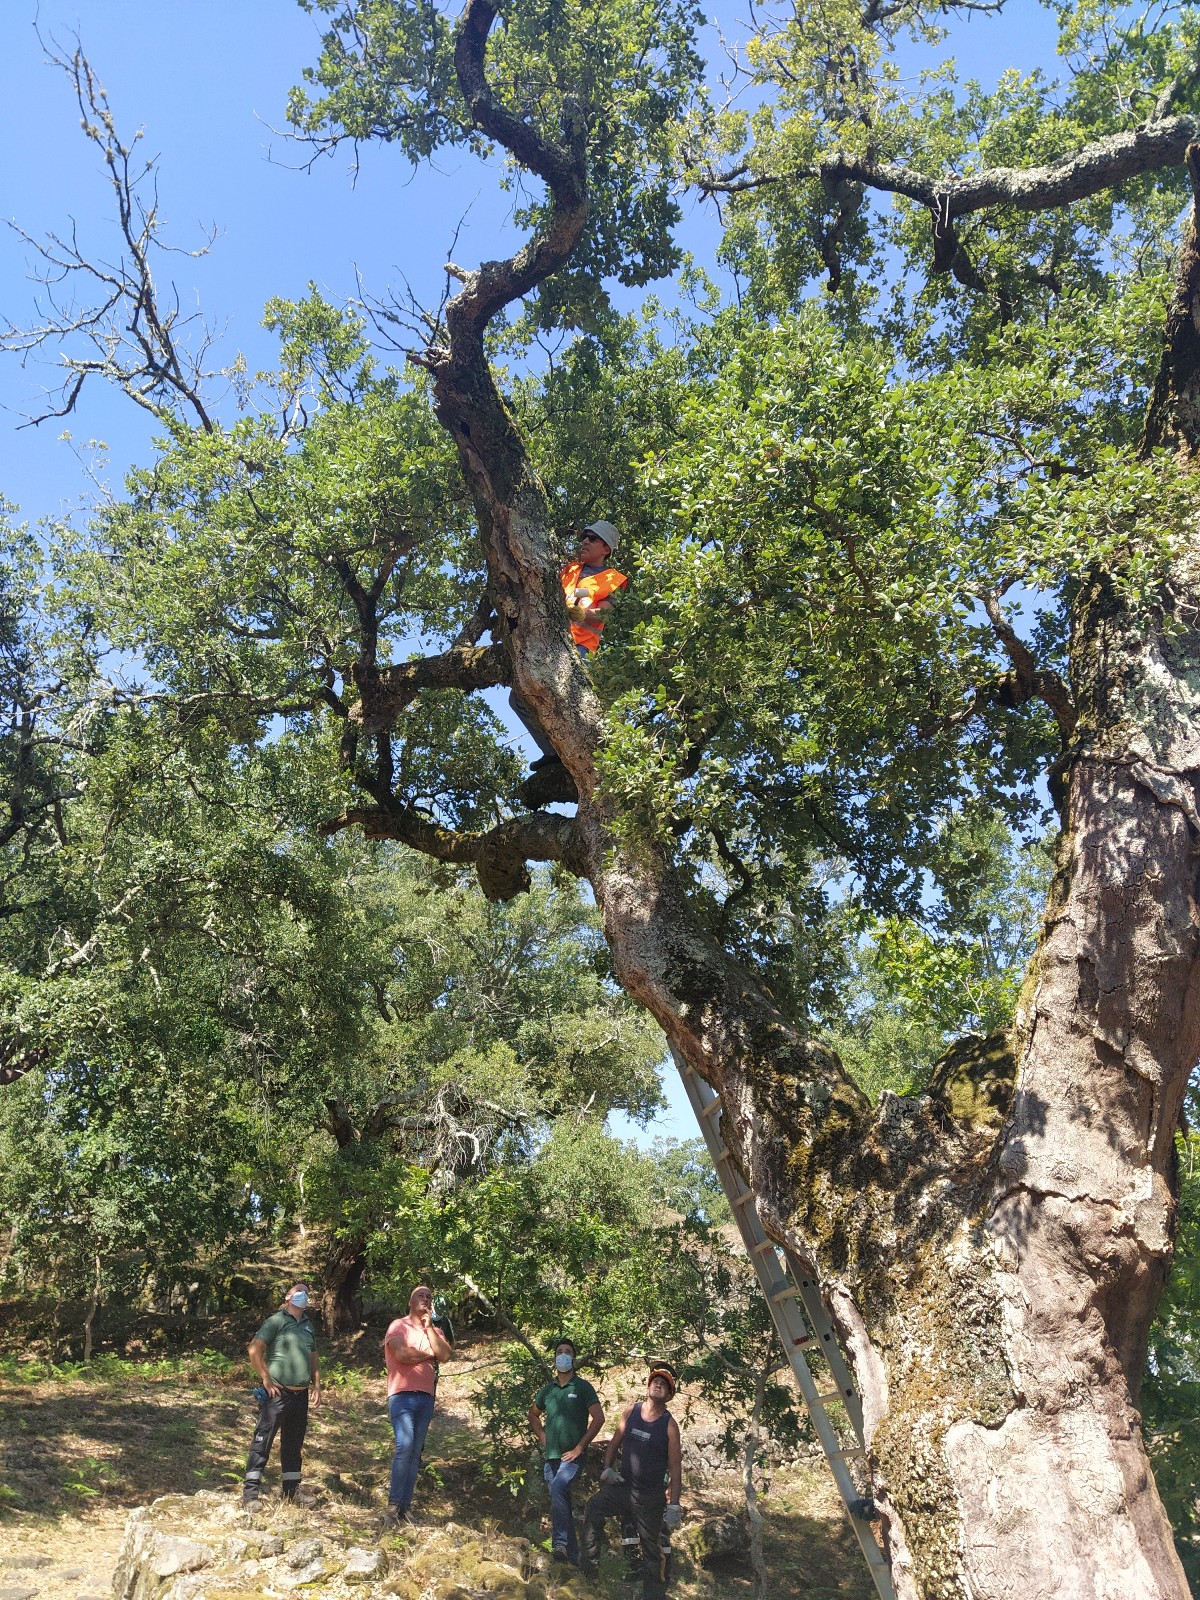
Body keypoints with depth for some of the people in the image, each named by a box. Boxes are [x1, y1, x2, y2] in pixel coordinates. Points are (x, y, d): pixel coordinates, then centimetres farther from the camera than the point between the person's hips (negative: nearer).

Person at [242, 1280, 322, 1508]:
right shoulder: (277, 1320, -7)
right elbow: (254, 1350, -14)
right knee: (263, 1440, -4)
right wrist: (266, 1379, -13)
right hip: (277, 1393, -7)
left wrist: (317, 1385, 12)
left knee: (294, 1444, 15)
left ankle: (292, 1490, 25)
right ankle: (250, 1491, 3)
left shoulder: (308, 1326, 15)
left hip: (301, 1394, 7)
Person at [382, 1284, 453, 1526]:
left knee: (415, 1452, 4)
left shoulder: (435, 1330, 17)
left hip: (426, 1397, 5)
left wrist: (429, 1326, -3)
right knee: (405, 1446, -18)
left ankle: (405, 1508, 8)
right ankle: (393, 1505, -11)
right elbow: (402, 1354, -15)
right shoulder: (399, 1325, 2)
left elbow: (445, 1355, 0)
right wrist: (429, 1355, -1)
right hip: (402, 1395, -5)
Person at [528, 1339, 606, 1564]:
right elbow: (533, 1415, 27)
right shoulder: (547, 1390, 10)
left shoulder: (582, 1387, -3)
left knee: (557, 1487, -29)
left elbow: (598, 1418, -9)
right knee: (562, 1503, 8)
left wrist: (579, 1448, -12)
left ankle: (561, 1542, -27)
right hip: (551, 1455, 5)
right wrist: (542, 1437, 10)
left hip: (572, 1455, -5)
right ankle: (573, 1555, 18)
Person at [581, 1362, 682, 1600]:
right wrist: (608, 1469, -6)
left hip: (651, 1496, -2)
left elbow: (675, 1468, -5)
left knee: (651, 1547, 6)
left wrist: (674, 1505, -9)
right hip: (623, 1485, 2)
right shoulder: (632, 1411, 1)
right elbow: (614, 1443, 10)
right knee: (593, 1508, -21)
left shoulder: (669, 1425, -7)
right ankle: (587, 1565, -11)